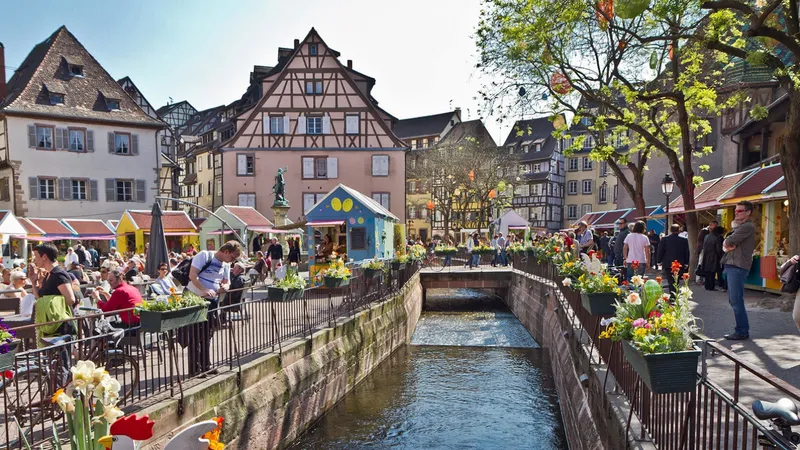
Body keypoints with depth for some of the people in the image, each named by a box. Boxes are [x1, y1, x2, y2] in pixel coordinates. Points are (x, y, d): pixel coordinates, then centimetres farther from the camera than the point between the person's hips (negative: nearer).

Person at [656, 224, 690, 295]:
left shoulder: (664, 239, -6)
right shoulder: (684, 240, -2)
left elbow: (660, 251, -3)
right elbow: (687, 253, 3)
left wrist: (659, 261, 7)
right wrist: (686, 263, 13)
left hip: (668, 265, -1)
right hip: (680, 265, 1)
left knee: (671, 282, 3)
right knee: (676, 282, 10)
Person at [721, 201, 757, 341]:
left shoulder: (747, 227, -10)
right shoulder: (740, 227, 22)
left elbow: (728, 243, -17)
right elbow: (725, 245, 16)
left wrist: (727, 244, 4)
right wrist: (728, 245, -5)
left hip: (738, 267, -10)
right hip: (732, 266, 10)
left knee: (736, 301, -8)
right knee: (733, 300, 13)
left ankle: (742, 332, -3)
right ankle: (742, 329, 21)